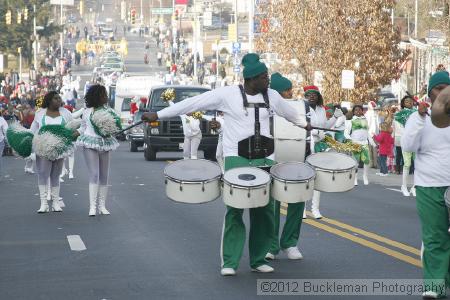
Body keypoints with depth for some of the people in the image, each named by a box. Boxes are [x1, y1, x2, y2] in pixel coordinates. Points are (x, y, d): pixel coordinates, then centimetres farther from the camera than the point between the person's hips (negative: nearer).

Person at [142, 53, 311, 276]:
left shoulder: (271, 96, 9)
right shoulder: (227, 95, -5)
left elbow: (287, 111, 30)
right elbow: (193, 103, -6)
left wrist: (303, 124, 49)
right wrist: (158, 115, -6)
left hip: (264, 159, 4)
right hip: (236, 159, -4)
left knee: (264, 211, 4)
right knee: (234, 210, -7)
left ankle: (259, 260, 15)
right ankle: (229, 263, -1)